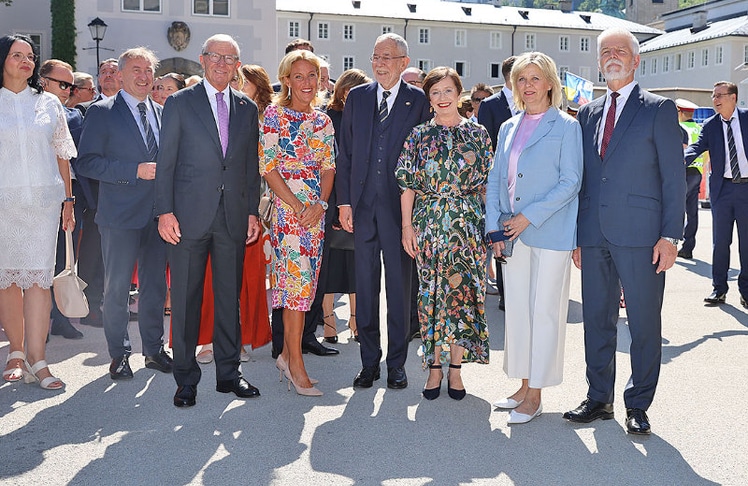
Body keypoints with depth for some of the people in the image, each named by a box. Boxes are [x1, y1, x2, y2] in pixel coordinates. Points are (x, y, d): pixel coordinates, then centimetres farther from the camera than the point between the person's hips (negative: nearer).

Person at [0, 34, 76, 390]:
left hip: (43, 201, 1)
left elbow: (62, 155, 14)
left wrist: (68, 200, 10)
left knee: (38, 276, -5)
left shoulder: (49, 103, 12)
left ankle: (36, 360, -5)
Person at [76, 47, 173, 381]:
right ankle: (119, 354, 16)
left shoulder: (161, 113, 13)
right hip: (121, 215, -5)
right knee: (117, 287, 2)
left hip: (157, 212, 5)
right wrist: (136, 171, -18)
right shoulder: (101, 112, -3)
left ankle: (154, 350, 24)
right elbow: (87, 163, -11)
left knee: (155, 285, 11)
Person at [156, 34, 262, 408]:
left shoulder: (247, 108, 13)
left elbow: (251, 165, 13)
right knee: (185, 299, 3)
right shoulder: (179, 103, 3)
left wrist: (252, 211, 7)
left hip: (233, 218, 3)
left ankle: (228, 373, 21)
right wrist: (165, 211, -8)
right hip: (189, 216, -3)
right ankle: (186, 379, 14)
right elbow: (166, 161, 0)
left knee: (230, 296, 9)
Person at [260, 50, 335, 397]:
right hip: (287, 206, -5)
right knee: (298, 280, -9)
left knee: (305, 281, 7)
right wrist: (297, 206, -15)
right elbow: (267, 166, -8)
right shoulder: (274, 115, -3)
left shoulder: (323, 121, 13)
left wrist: (320, 205, -6)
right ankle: (296, 365, -2)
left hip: (316, 209, 6)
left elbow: (329, 167, 11)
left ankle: (287, 353, 19)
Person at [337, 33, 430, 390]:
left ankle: (397, 364, 18)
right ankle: (369, 363, 19)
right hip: (363, 206, 3)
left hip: (400, 206, -2)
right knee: (365, 286, 8)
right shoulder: (356, 97, 10)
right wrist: (344, 202, 2)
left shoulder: (418, 101, 2)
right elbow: (345, 153, 9)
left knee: (399, 286, 6)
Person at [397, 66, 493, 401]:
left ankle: (455, 369, 15)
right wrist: (407, 226, -3)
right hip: (429, 225, 0)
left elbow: (487, 184, 5)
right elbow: (408, 185, 3)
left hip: (468, 226, 0)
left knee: (463, 293, 2)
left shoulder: (478, 134, 5)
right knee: (432, 294, 4)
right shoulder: (419, 136, 5)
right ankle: (435, 368, 15)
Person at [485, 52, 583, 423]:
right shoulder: (508, 128, 14)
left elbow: (570, 182, -9)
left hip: (549, 233, -5)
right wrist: (494, 225, 2)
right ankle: (524, 387, 21)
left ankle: (535, 396, 9)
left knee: (544, 312, 0)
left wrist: (529, 216, -15)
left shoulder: (566, 127, -2)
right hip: (513, 234, 6)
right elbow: (495, 181, 14)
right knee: (516, 309, 9)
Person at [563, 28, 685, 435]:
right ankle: (599, 399, 24)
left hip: (640, 234, -4)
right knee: (597, 321, 11)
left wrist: (670, 235, -10)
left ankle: (638, 405, 18)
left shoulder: (659, 109, 1)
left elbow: (674, 176, -3)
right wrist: (577, 235, 10)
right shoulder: (588, 114, 15)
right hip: (594, 235, 5)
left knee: (645, 324, 4)